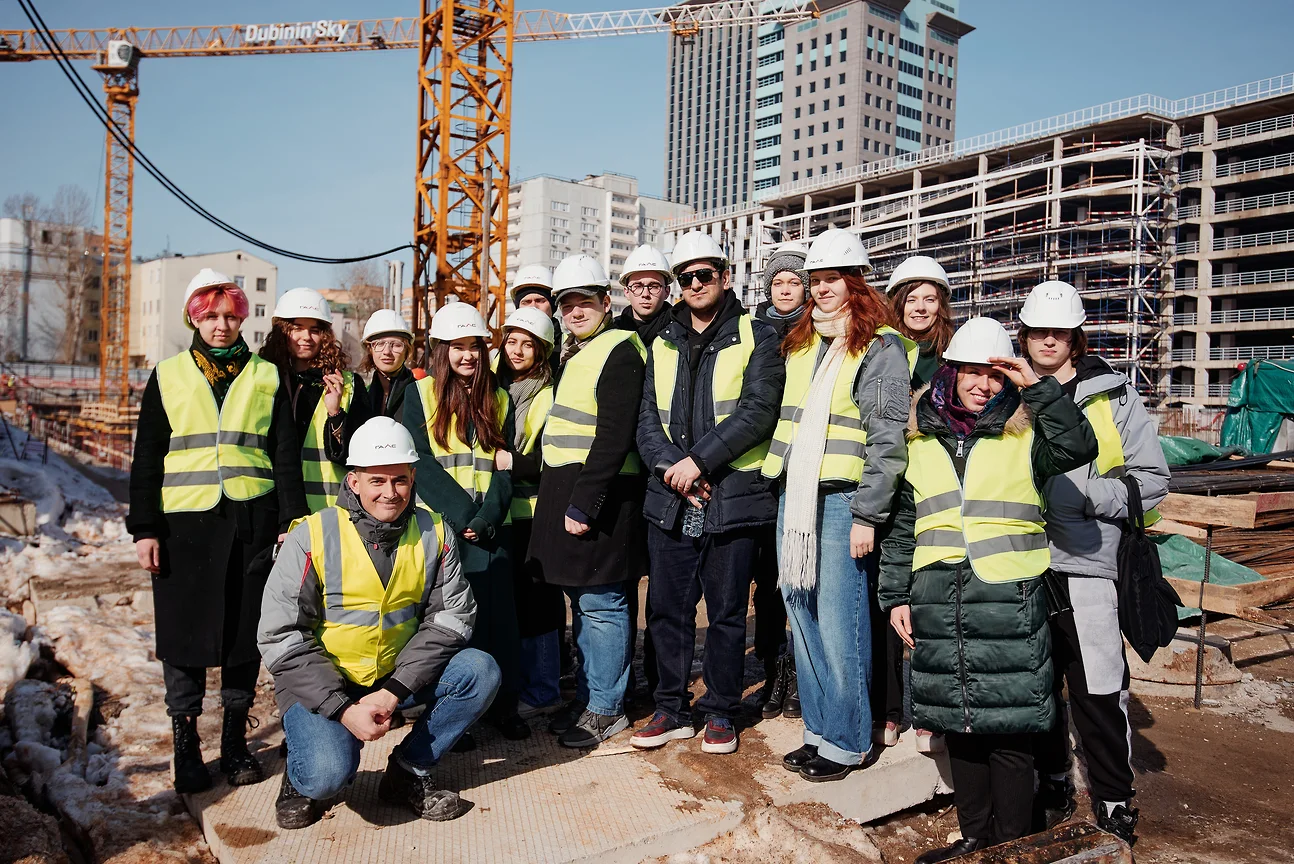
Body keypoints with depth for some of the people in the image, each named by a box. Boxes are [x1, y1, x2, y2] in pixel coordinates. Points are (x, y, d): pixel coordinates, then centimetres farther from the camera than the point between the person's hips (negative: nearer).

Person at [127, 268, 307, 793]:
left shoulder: (266, 377, 8)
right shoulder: (167, 377, 8)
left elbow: (285, 456, 6)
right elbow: (146, 460, 7)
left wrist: (292, 522, -1)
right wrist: (144, 528, 0)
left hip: (252, 523, 0)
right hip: (184, 524, 0)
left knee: (246, 630, 6)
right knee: (184, 631, 3)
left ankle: (235, 739, 20)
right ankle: (186, 744, 17)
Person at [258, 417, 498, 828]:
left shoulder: (433, 533, -6)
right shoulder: (311, 538, -16)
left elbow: (452, 618, -7)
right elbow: (281, 639, -15)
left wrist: (393, 692, -19)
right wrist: (345, 709, -23)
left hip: (399, 675, 4)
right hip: (320, 683, -3)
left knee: (481, 672, -18)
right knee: (328, 773, -28)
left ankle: (408, 770, 2)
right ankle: (302, 776, 11)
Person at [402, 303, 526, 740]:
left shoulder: (499, 400, 13)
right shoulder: (420, 394, 6)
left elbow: (505, 469, 5)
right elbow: (421, 462, -5)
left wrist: (484, 519, -10)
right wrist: (460, 516, -14)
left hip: (488, 528, 2)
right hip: (437, 524, -2)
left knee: (497, 613, 0)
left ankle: (503, 704, 13)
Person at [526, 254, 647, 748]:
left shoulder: (618, 352, -12)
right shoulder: (572, 353, 18)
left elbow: (614, 438, -20)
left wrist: (583, 504, -22)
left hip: (598, 495, -9)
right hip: (565, 491, 10)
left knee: (600, 603, -1)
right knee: (581, 602, 16)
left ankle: (605, 709, 11)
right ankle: (586, 697, 27)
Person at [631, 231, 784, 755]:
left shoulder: (755, 338, 1)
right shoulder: (664, 345, 15)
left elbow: (758, 411, -11)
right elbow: (647, 419, 9)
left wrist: (697, 461, -16)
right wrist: (668, 465, -10)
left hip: (734, 496, -4)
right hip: (670, 499, 4)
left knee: (726, 612, 6)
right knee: (667, 608, 9)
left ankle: (721, 715, 21)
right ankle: (672, 710, 24)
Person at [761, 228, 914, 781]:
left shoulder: (881, 346, -5)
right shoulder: (800, 344, 16)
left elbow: (887, 438, -11)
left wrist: (868, 515, -15)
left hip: (842, 501, -7)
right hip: (794, 498, 7)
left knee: (839, 626, -3)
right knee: (803, 619, 11)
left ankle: (847, 741, 13)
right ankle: (818, 731, 24)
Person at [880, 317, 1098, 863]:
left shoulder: (1025, 435, 4)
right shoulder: (921, 441, 12)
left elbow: (1078, 448, -17)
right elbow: (903, 527, 14)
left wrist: (1037, 387, -16)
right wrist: (895, 596, 10)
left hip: (1010, 602, -3)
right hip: (937, 603, 3)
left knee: (1009, 731, 1)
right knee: (959, 726, 12)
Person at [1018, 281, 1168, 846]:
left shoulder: (1113, 395, 2)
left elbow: (1151, 480, -1)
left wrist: (1084, 496, -13)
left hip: (1086, 565, -3)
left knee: (1098, 692, -2)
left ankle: (1115, 804, 16)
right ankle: (1052, 786, 31)